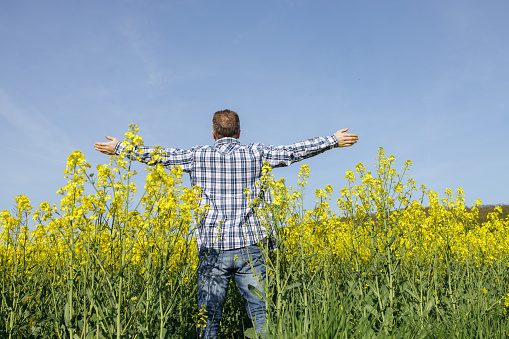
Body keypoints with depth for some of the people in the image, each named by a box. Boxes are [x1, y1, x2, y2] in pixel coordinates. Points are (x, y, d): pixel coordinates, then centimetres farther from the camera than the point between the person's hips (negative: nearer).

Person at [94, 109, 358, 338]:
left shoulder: (198, 156, 3)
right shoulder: (255, 154, 4)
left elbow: (161, 155, 10)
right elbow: (292, 152, 8)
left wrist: (120, 148, 23)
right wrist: (333, 140, 19)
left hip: (212, 248, 0)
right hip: (249, 246, 0)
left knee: (208, 315, 7)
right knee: (260, 312, 4)